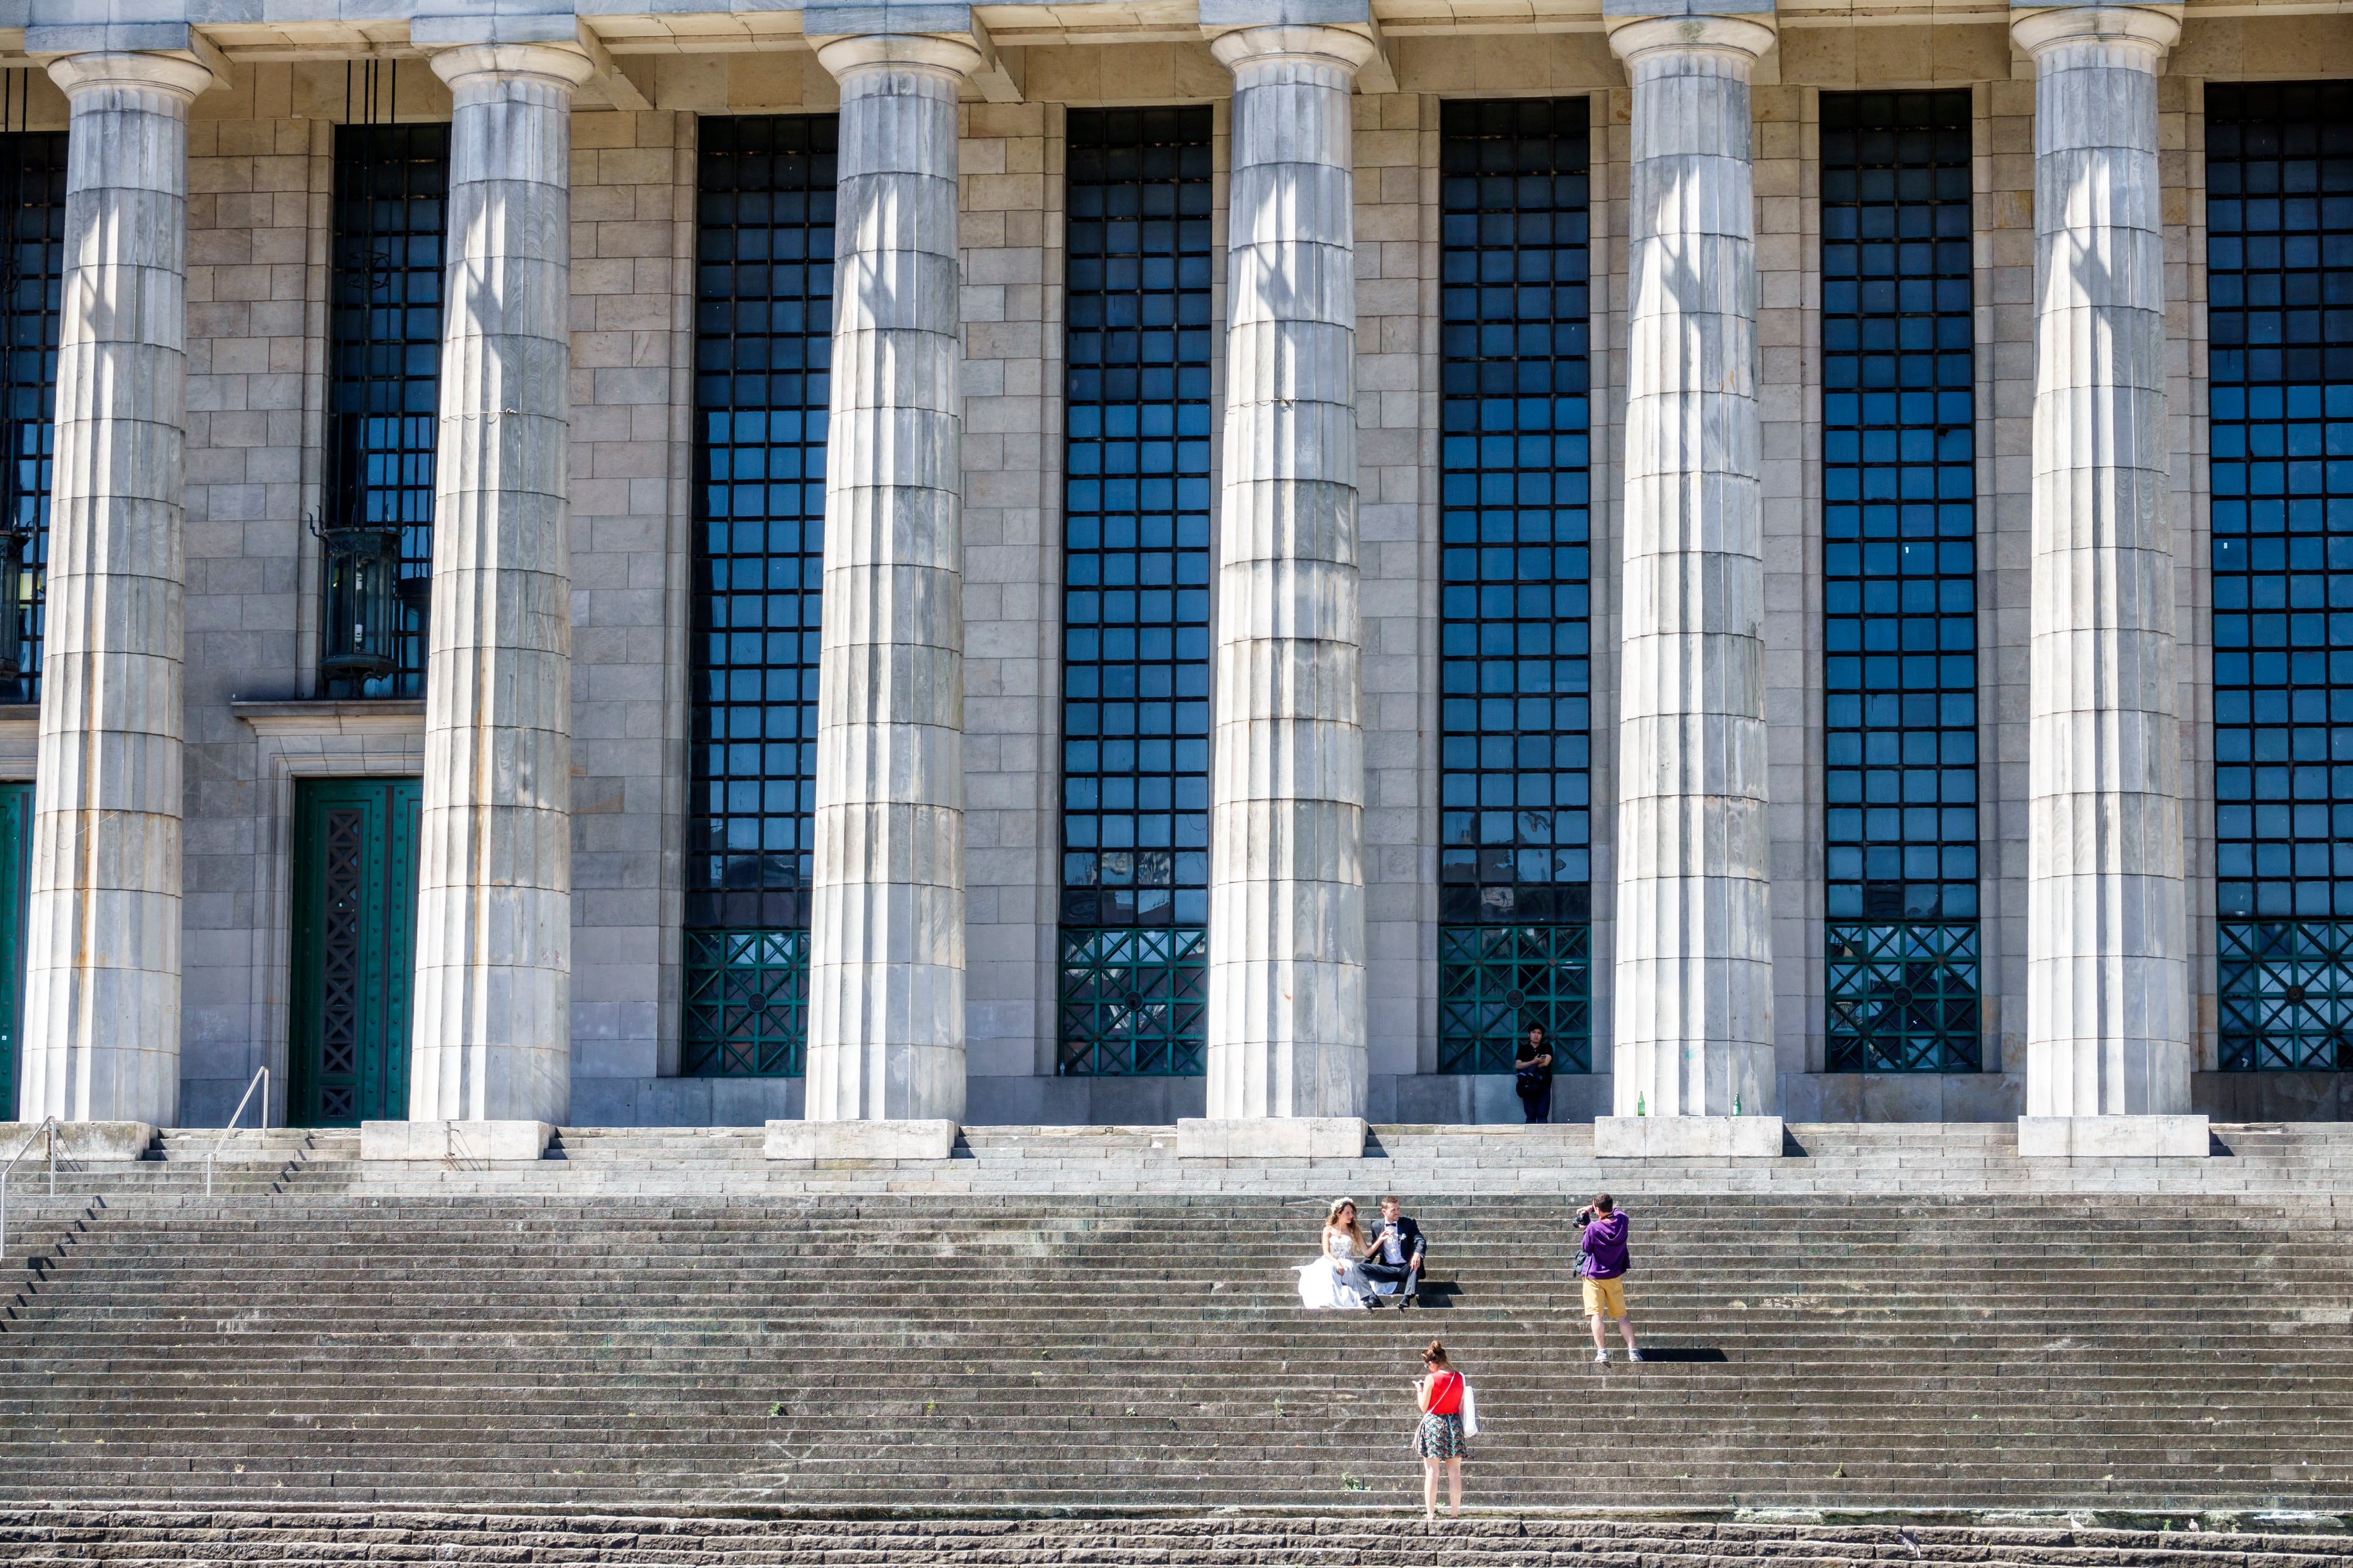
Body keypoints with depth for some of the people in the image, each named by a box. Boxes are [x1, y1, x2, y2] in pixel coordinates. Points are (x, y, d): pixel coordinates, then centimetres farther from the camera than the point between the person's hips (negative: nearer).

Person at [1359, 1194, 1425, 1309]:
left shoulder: (1409, 1223, 3)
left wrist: (1417, 1254, -33)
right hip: (1387, 1270, 2)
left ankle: (1407, 1298, -45)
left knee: (1418, 1260, -35)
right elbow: (1373, 1250, 19)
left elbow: (1420, 1241, -11)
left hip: (1406, 1269, -2)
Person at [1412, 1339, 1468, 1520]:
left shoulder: (1431, 1378, -12)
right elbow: (1461, 1405, 10)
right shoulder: (1459, 1378, 2)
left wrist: (1419, 1391, 8)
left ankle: (1430, 1513, -5)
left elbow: (1424, 1407, -6)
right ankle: (1455, 1512, 6)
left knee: (1431, 1471, -2)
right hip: (1455, 1424, 4)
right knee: (1455, 1471, 6)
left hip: (1433, 1423, -4)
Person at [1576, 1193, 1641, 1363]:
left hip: (1594, 1276, -4)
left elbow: (1586, 1248, -5)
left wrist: (1586, 1228, 6)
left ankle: (1601, 1351, -13)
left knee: (1596, 1314, -3)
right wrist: (1590, 1209, 11)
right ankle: (1632, 1351, 4)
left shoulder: (1593, 1228, -20)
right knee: (1622, 1315, 11)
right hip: (1615, 1277, 4)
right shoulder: (1622, 1221, -8)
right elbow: (1616, 1209, 15)